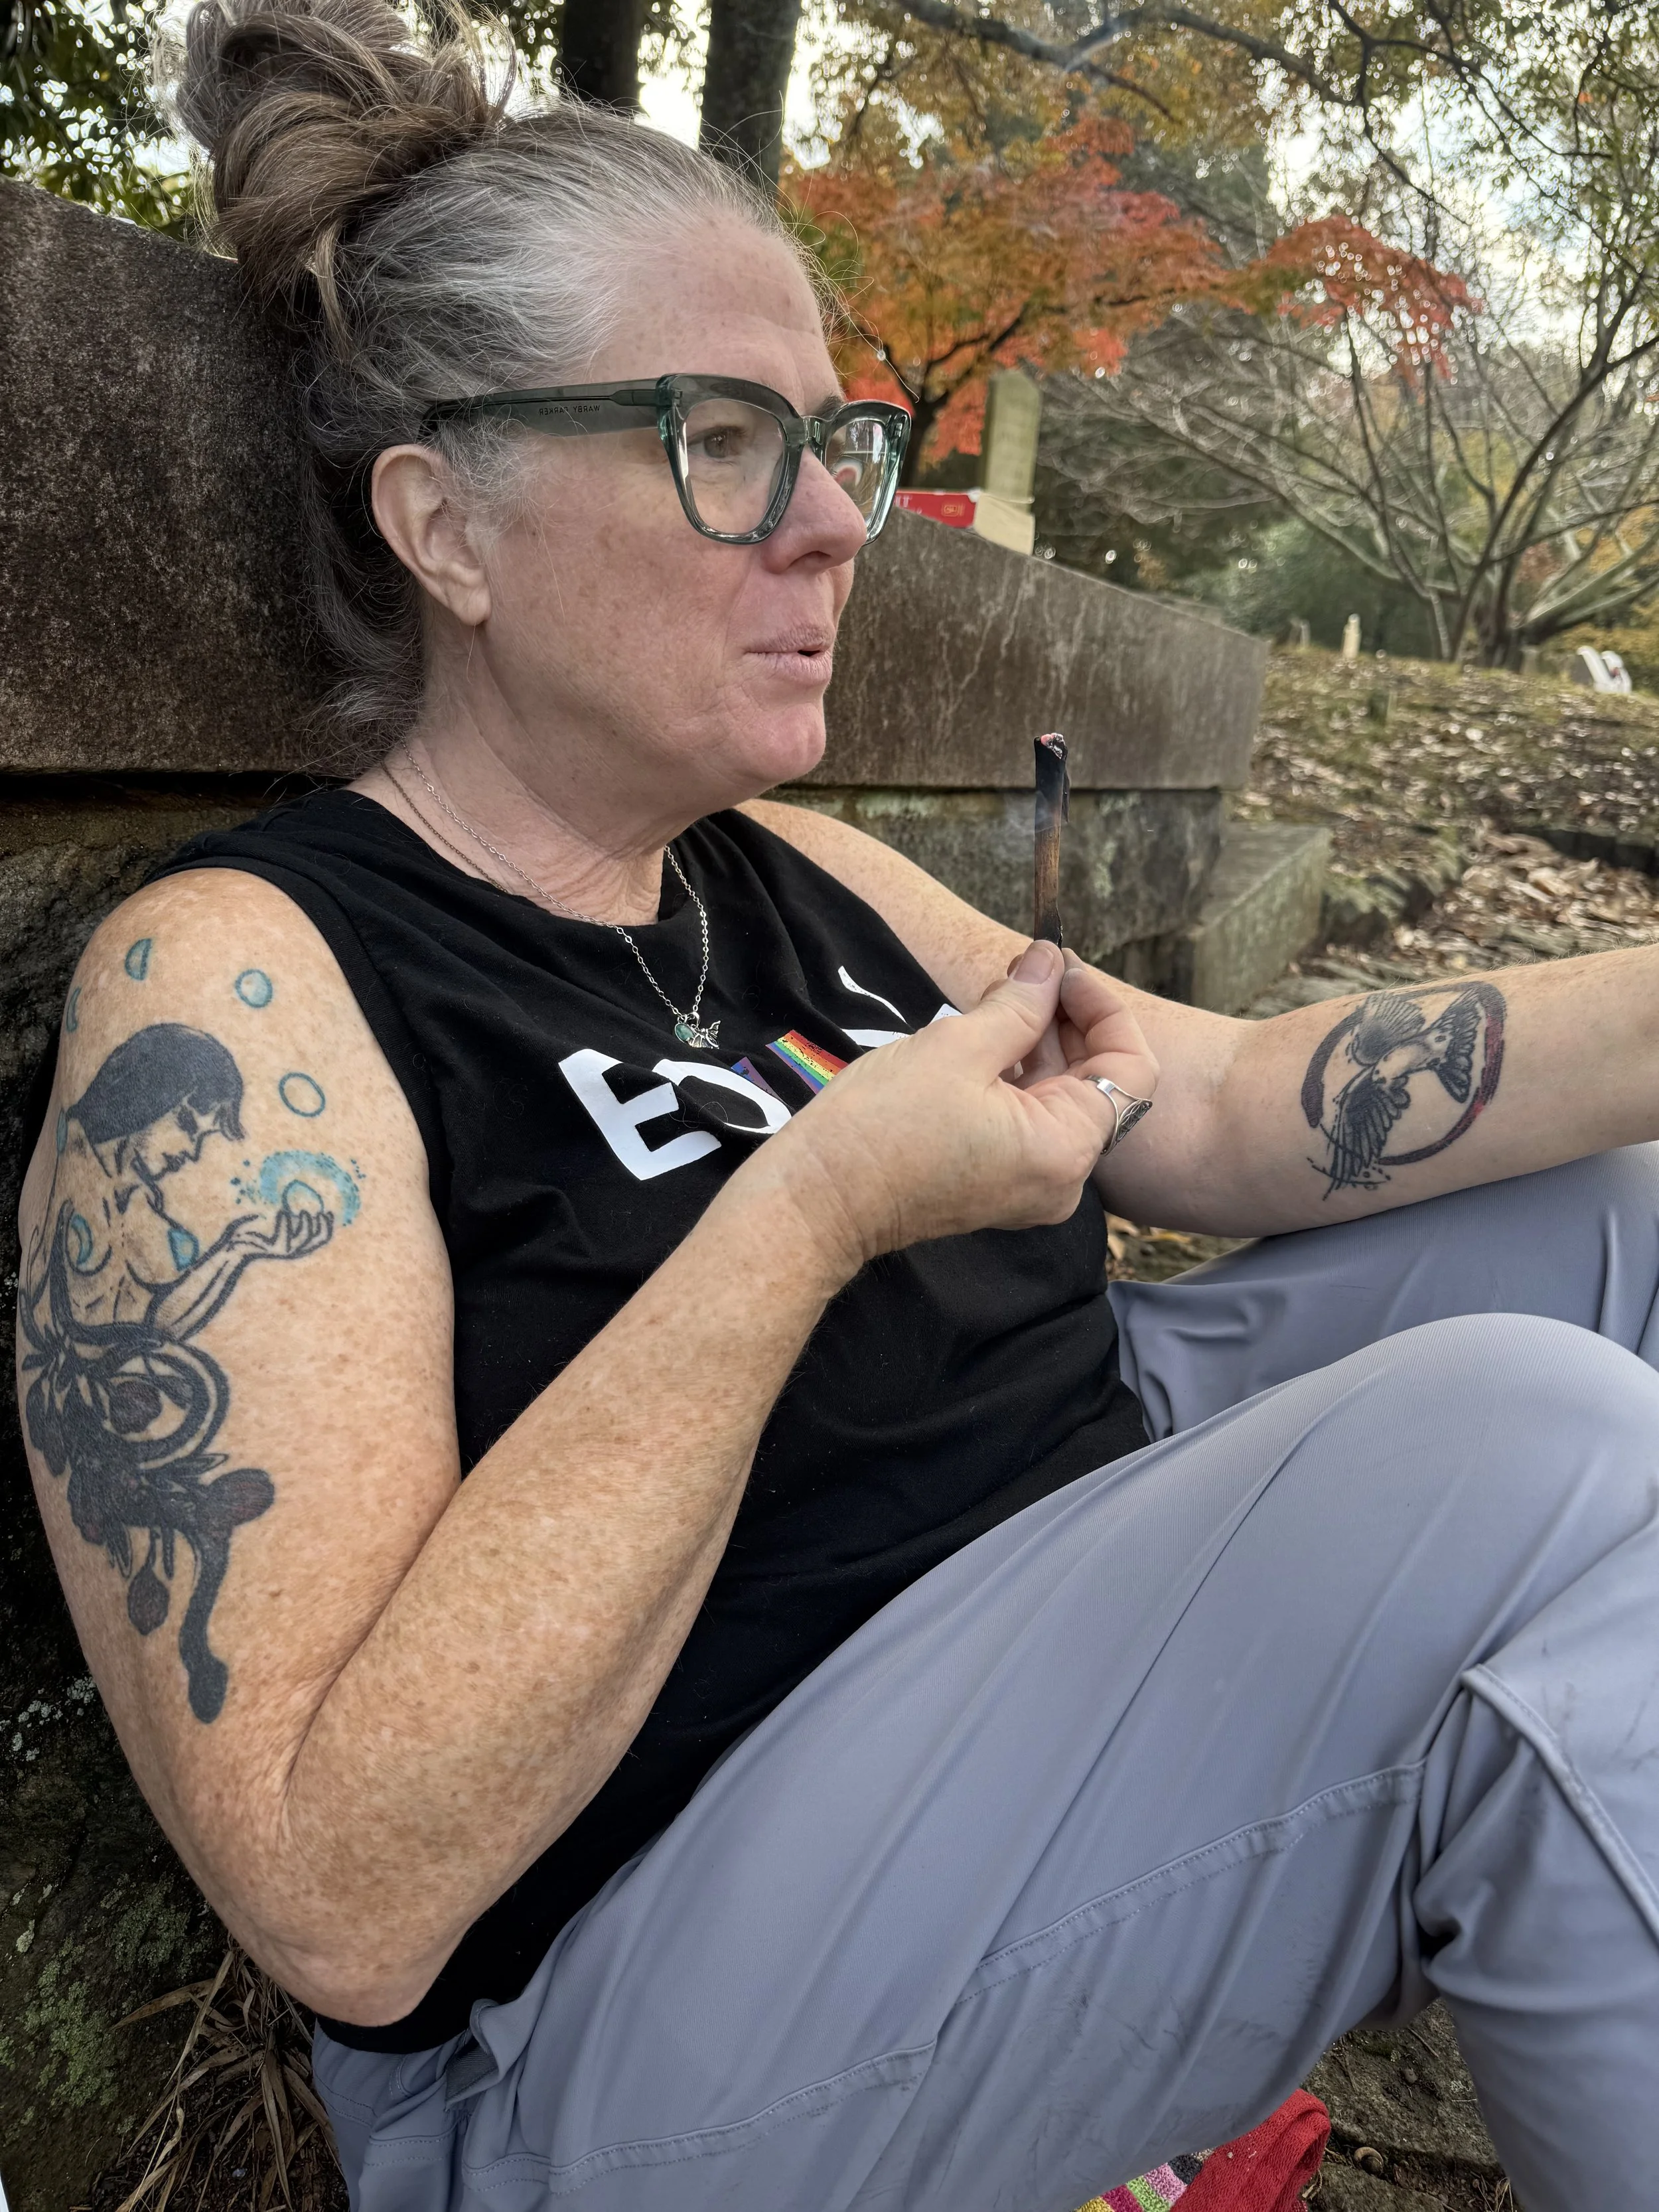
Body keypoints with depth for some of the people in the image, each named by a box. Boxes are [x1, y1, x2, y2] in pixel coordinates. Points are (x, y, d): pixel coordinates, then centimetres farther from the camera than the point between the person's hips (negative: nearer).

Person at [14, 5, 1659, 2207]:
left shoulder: (799, 877, 7)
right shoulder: (234, 978, -16)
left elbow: (1236, 1105, 2)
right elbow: (335, 1886, -23)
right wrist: (809, 1216, -27)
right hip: (626, 2022, -7)